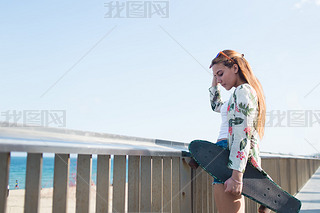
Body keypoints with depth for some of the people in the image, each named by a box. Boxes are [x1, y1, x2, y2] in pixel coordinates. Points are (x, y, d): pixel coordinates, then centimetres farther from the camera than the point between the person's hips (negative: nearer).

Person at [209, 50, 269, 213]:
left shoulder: (242, 90, -6)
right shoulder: (248, 91, 24)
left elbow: (243, 134, -18)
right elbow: (216, 105, 43)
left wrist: (236, 175, -24)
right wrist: (215, 81, 31)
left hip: (231, 159, -10)